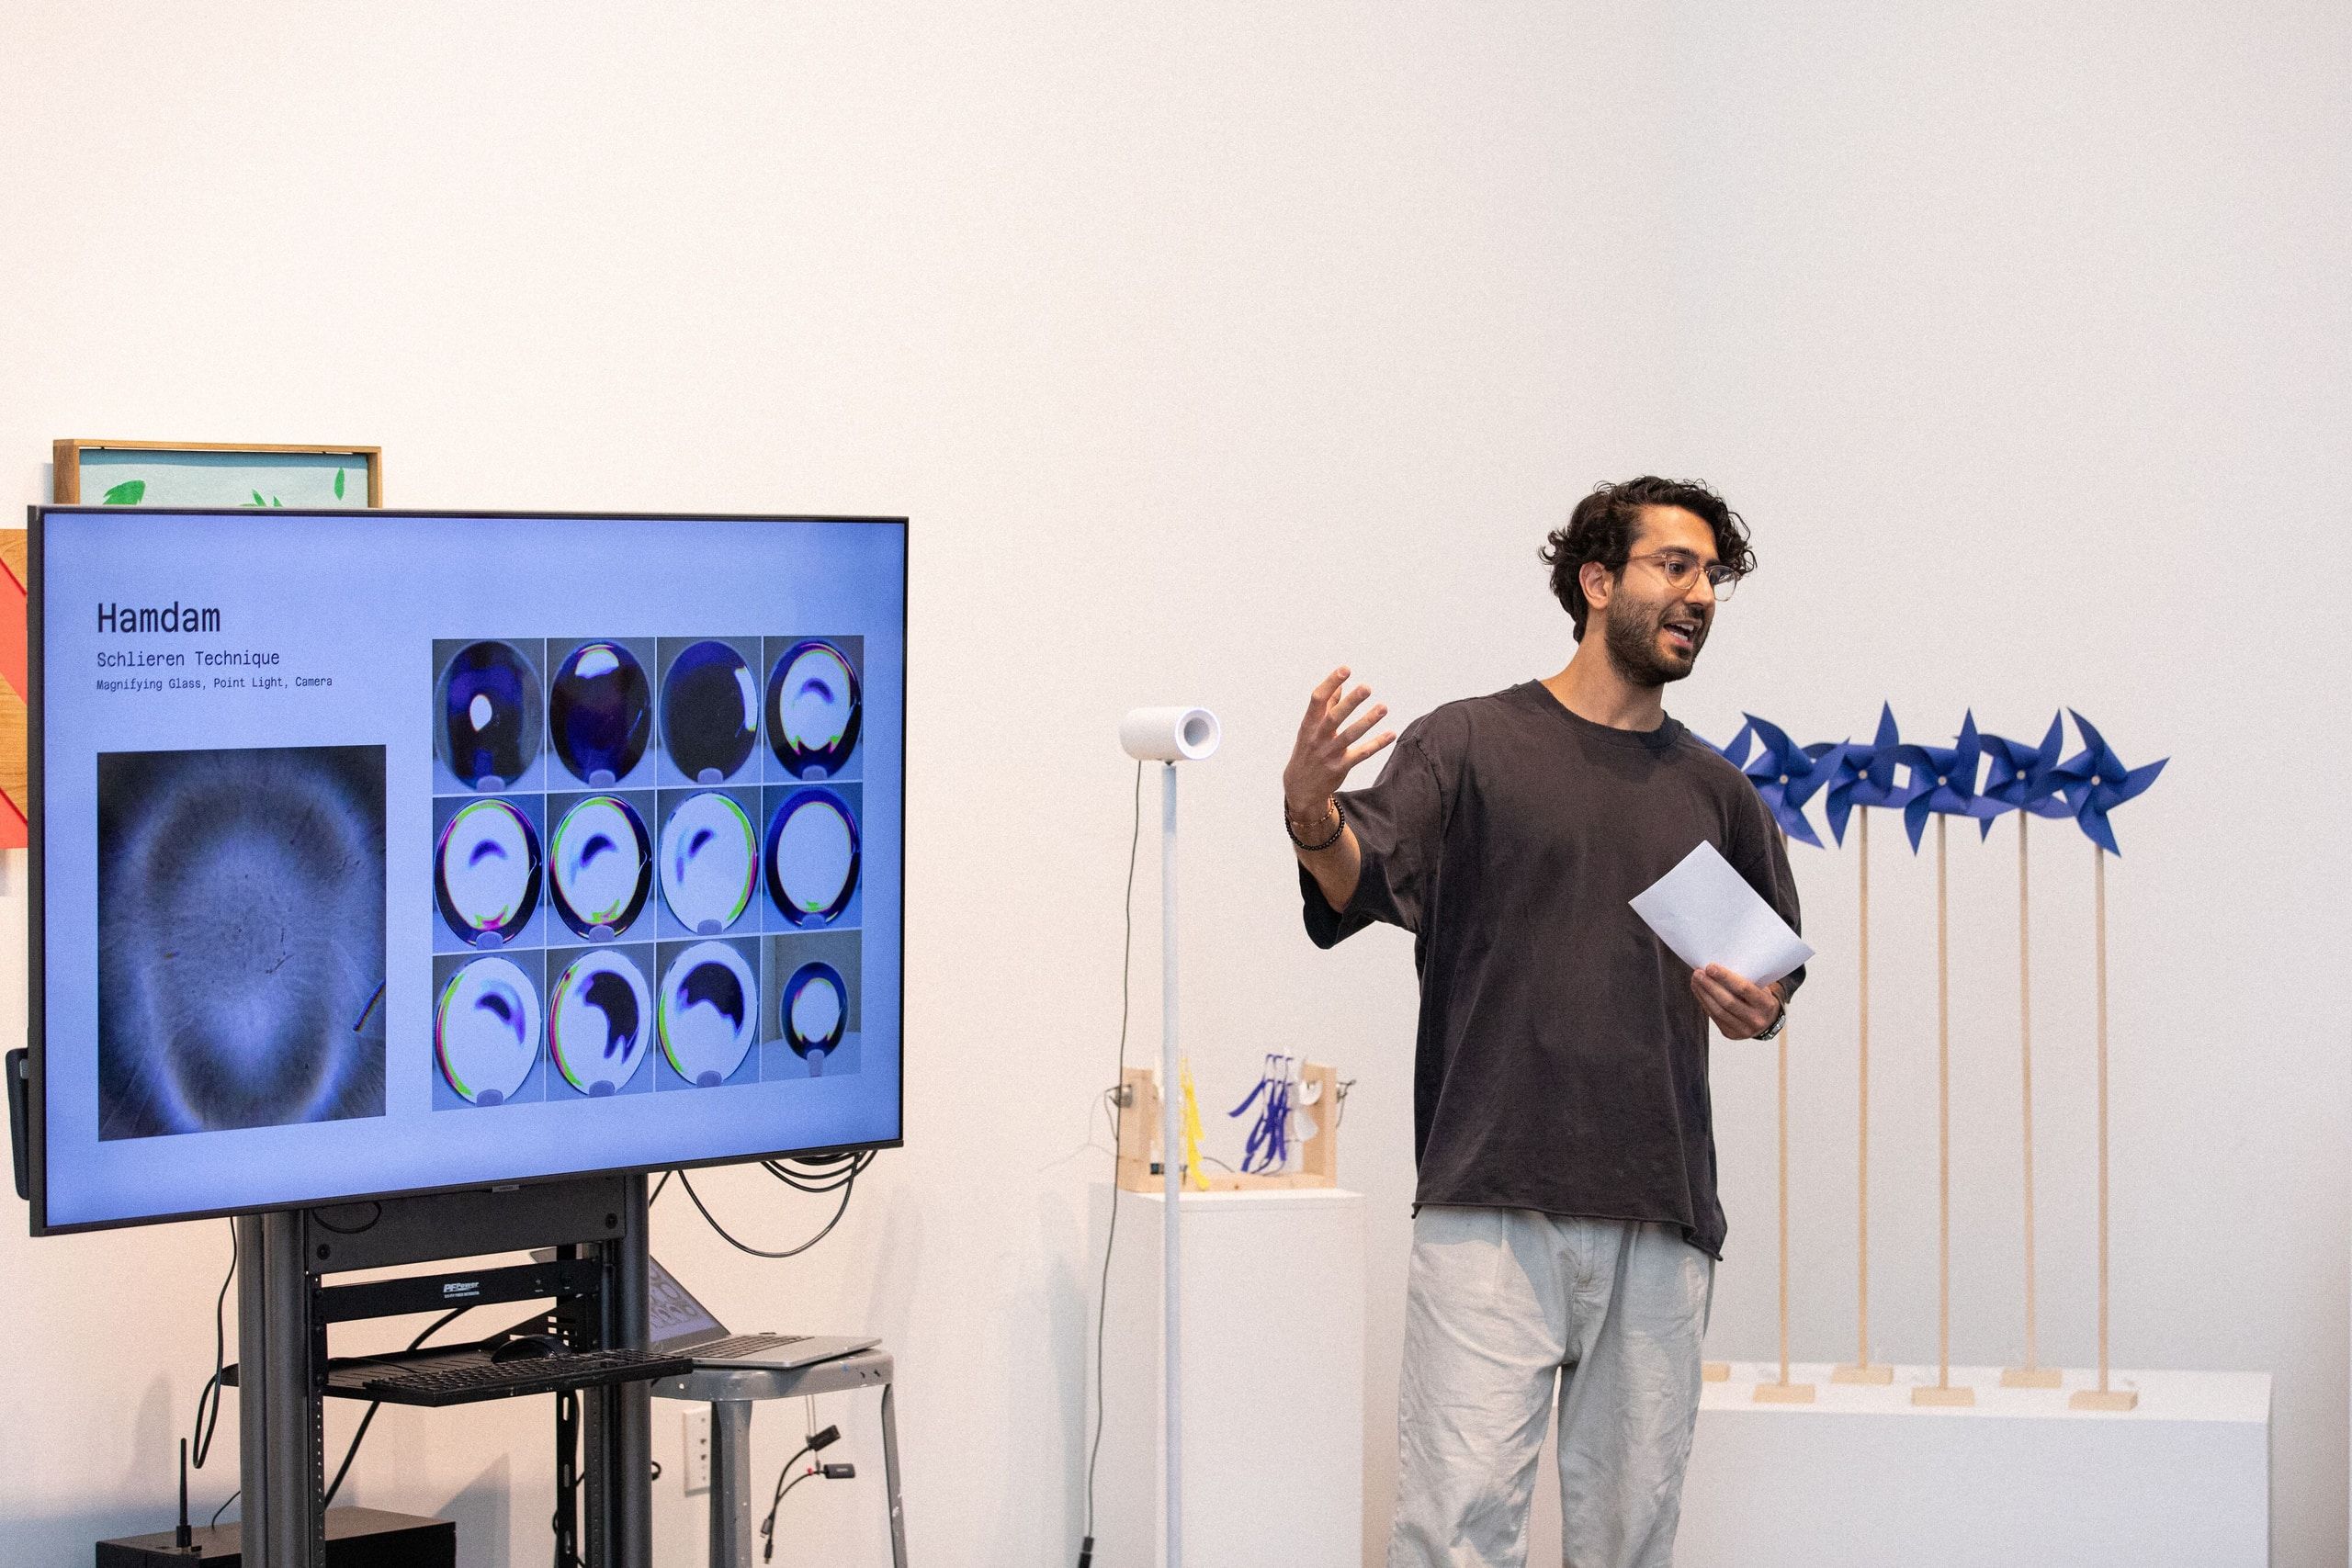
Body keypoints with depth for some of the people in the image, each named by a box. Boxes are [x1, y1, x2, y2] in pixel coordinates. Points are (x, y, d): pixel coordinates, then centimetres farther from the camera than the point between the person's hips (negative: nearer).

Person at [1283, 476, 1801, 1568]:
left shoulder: (1716, 792, 18)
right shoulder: (1471, 744, 4)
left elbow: (1779, 971, 28)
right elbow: (1363, 885, -10)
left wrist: (1758, 1011, 4)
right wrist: (1313, 816, -33)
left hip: (1662, 1221, 4)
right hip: (1491, 1206, -4)